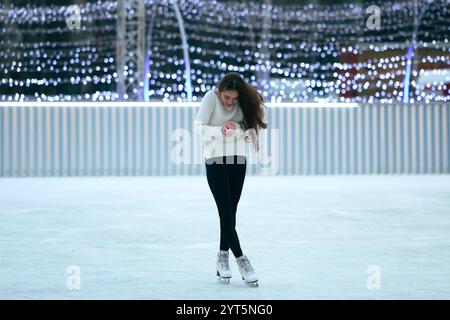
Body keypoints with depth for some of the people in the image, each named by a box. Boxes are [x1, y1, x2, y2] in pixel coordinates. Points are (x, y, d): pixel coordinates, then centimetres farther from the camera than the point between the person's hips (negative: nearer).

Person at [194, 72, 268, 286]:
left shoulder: (244, 101, -2)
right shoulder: (211, 97, -11)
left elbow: (249, 129, -3)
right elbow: (199, 126, -16)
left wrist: (236, 128, -23)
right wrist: (221, 130, -32)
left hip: (238, 160, 3)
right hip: (215, 160, -3)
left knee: (230, 213, 5)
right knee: (226, 212, -7)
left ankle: (222, 259, 14)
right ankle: (240, 259, -3)